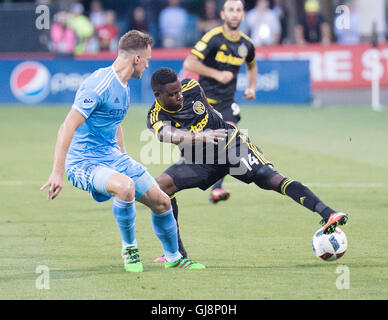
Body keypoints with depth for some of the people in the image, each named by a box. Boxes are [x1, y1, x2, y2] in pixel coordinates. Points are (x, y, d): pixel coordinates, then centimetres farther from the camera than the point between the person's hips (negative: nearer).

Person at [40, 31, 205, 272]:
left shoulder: (123, 85, 10)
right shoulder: (99, 86, -21)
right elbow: (67, 128, -26)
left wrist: (124, 159, 30)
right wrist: (57, 174, -30)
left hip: (113, 157, 9)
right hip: (85, 162, -9)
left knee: (161, 202, 7)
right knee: (125, 186, -36)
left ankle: (173, 258, 31)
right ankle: (129, 249, -12)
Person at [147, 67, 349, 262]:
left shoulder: (191, 88, -10)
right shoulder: (156, 118, -20)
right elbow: (167, 133, -42)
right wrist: (200, 137, -58)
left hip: (230, 143, -1)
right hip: (199, 162, 1)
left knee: (271, 179, -19)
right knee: (161, 185, -19)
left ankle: (327, 215, -28)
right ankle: (177, 251, -10)